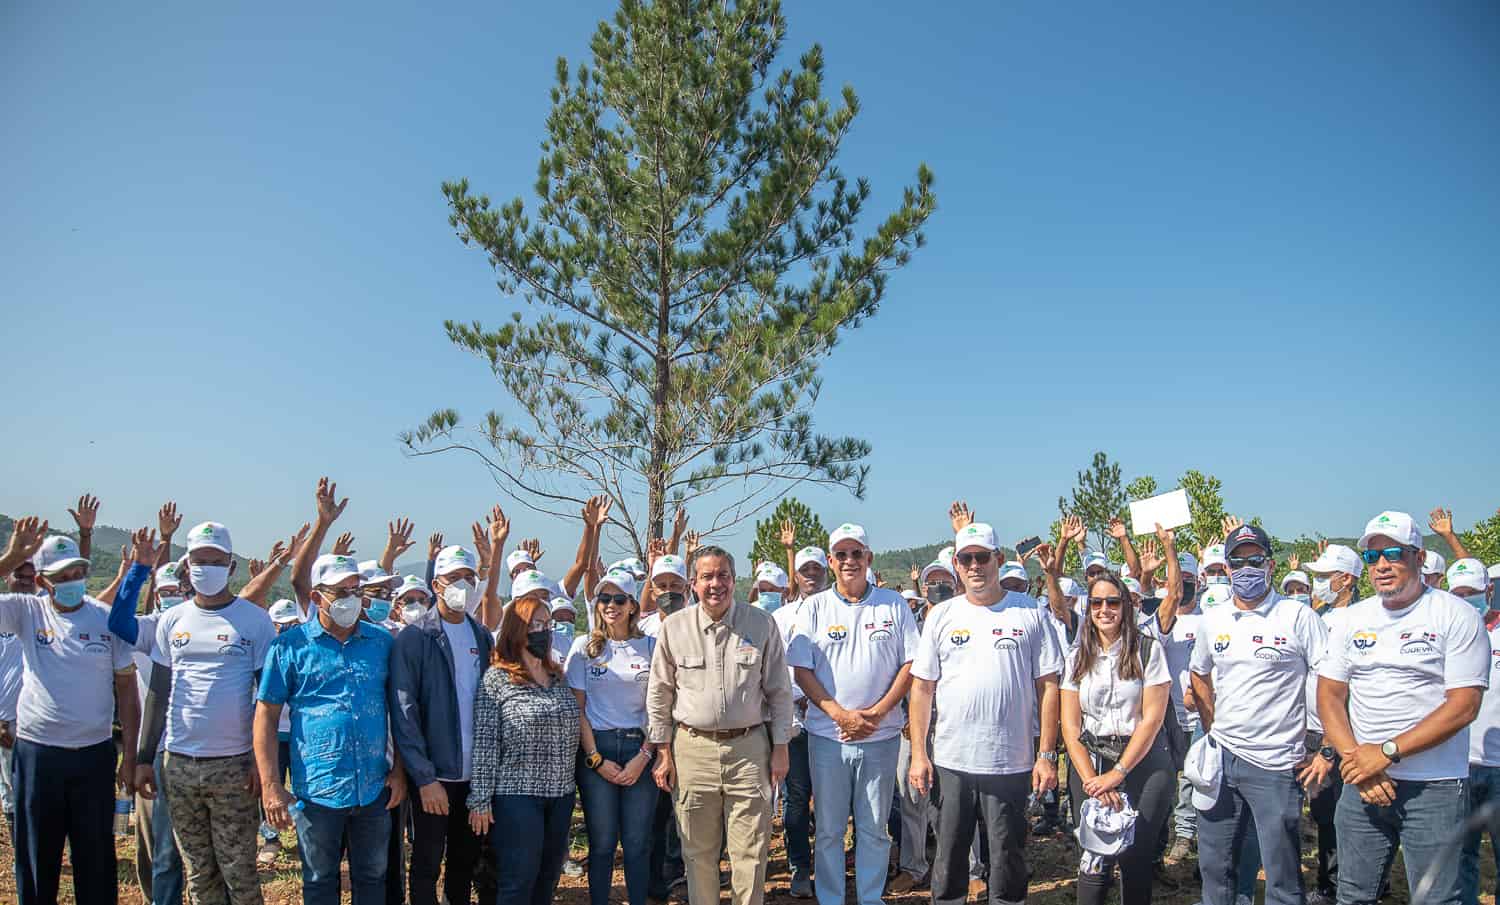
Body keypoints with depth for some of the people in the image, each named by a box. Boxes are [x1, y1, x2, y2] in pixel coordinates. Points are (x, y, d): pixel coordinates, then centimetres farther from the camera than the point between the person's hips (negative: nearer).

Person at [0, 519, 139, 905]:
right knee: (35, 858, 13)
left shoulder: (109, 619, -3)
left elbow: (126, 689, 1)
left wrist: (130, 753, 0)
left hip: (95, 756, 0)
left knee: (96, 857, 11)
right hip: (36, 755, 0)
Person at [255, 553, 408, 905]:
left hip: (374, 788, 2)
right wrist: (271, 786, -9)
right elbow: (266, 716, -3)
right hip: (316, 789, -2)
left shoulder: (382, 641, 3)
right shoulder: (291, 645, -3)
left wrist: (399, 770, 2)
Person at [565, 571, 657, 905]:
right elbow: (577, 709, 2)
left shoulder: (650, 646, 3)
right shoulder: (584, 647, 4)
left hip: (640, 749, 0)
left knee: (637, 842, 3)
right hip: (596, 749, 0)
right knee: (602, 842, 4)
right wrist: (596, 759, -6)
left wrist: (644, 756, -7)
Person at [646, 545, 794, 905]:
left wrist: (780, 747, 3)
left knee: (750, 851, 3)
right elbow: (659, 694, 7)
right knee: (698, 851, 10)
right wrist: (663, 751, 5)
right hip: (692, 749, 1)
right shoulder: (674, 627, 0)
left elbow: (779, 691, 5)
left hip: (749, 748, -1)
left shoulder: (762, 625, -1)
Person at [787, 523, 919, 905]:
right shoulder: (815, 607, 1)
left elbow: (910, 664, 0)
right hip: (827, 734, 0)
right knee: (829, 829, 9)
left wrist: (876, 713, -10)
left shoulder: (893, 604, 2)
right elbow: (802, 670, -2)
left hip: (881, 736, 0)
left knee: (874, 828, 10)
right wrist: (841, 715, -13)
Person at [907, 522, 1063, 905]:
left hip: (1012, 763, -1)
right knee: (948, 860, 12)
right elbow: (922, 687, 6)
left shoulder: (1029, 614, 0)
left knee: (1008, 861, 10)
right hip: (950, 762, 2)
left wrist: (1048, 755, -4)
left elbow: (1047, 686, 1)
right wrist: (918, 754, 1)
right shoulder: (941, 615, 5)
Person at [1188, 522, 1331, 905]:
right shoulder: (1213, 620, 7)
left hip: (1276, 765, -5)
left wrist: (1327, 751, -12)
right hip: (1221, 759, 5)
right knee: (1214, 866, 15)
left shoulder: (1297, 616, -9)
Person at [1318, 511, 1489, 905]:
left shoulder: (1457, 616, -6)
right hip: (1362, 784, 4)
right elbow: (1329, 695, 7)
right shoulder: (1356, 617, 8)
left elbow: (1463, 707, -13)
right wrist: (1355, 758, -8)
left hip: (1435, 788, -4)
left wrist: (1387, 752, -17)